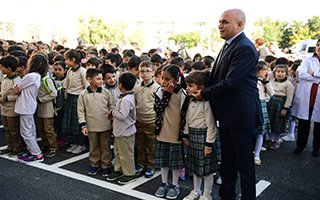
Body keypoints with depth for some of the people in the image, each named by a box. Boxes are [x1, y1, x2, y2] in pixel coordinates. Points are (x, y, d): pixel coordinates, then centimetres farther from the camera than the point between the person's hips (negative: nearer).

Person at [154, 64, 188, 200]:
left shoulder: (182, 94, -12)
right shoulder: (160, 91, -2)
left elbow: (185, 116, -8)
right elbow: (158, 109, -14)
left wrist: (183, 134, -9)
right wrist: (166, 93, -19)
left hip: (176, 134, -3)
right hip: (162, 133, 3)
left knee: (176, 160, 9)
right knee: (163, 160, 14)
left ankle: (175, 185, 24)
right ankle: (164, 183, 29)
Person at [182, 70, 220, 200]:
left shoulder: (206, 103, -20)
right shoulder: (191, 102, 5)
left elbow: (211, 125, -19)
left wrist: (209, 144, -17)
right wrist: (186, 136, 16)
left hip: (203, 136, -8)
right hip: (193, 136, 8)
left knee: (206, 167, 4)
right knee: (195, 165, 19)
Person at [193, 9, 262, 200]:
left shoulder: (245, 48, -18)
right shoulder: (229, 46, 12)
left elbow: (230, 82, -24)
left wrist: (204, 94, -13)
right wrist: (199, 88, 4)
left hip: (242, 116, -10)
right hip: (227, 115, 10)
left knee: (244, 163, 5)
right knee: (227, 161, 21)